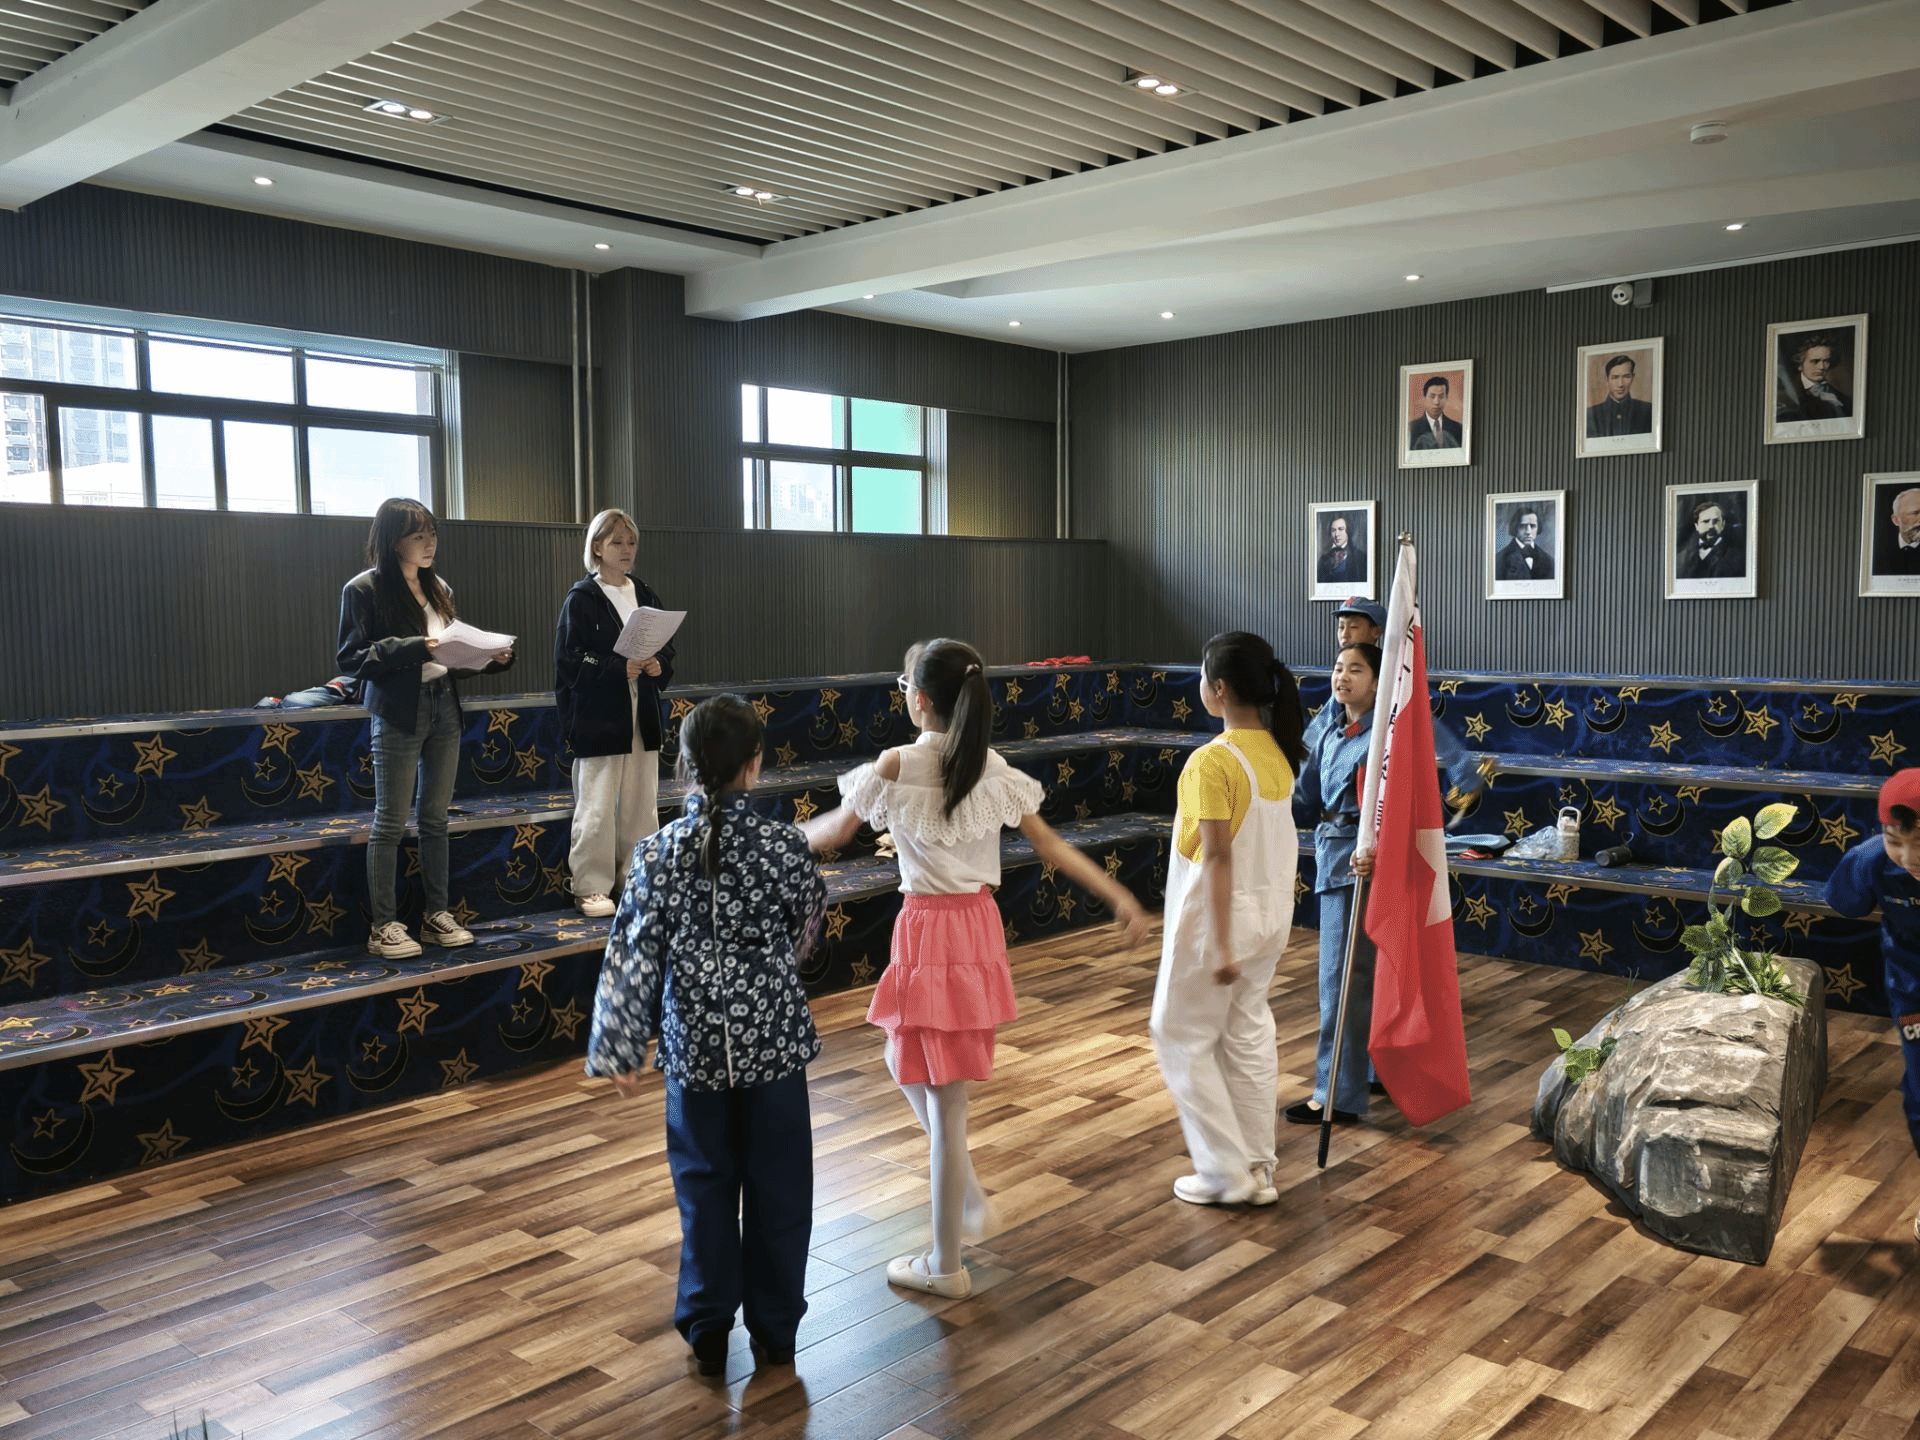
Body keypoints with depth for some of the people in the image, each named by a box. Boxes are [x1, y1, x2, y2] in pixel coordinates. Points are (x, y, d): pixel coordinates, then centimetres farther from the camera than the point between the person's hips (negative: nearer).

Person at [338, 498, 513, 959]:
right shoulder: (364, 590, -6)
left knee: (436, 817, 11)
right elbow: (351, 659, -11)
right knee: (390, 822, 0)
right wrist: (413, 648, -21)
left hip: (443, 707, 6)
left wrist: (491, 658, -1)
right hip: (398, 714, -6)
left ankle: (437, 915, 20)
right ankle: (383, 926, 7)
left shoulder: (439, 589, 12)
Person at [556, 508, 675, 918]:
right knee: (597, 807, -4)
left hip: (642, 716, 6)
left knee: (641, 803, 9)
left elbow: (667, 649, 14)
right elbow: (569, 661, -11)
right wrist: (619, 669, -20)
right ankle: (591, 887, 6)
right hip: (598, 718, -5)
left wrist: (659, 667, -8)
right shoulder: (581, 599, -5)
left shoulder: (645, 596, 12)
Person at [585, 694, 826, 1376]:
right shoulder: (787, 845, -12)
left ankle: (708, 1328, 27)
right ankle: (775, 1327, 25)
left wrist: (621, 1048, 0)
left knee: (705, 1183, 16)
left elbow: (634, 955, -8)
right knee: (778, 1184, 13)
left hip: (695, 1044, 1)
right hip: (775, 1039, -1)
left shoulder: (659, 853, -10)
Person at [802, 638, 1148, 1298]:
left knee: (941, 1098, 4)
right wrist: (1119, 896, 7)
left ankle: (945, 1266, 17)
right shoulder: (994, 769, 0)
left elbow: (836, 831, -1)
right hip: (979, 924, 6)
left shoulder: (897, 766, -14)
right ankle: (967, 1198, 28)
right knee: (909, 1063, 26)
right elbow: (1051, 847, 1)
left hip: (929, 930, -6)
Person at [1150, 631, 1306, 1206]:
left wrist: (1221, 946, -19)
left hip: (1218, 917, -8)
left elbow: (1218, 857, -22)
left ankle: (1226, 1173, 12)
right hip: (1270, 915, 8)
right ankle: (1258, 1169, 24)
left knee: (1182, 1038, 8)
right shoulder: (1277, 752, 2)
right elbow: (1274, 840, 7)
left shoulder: (1212, 760, -22)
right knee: (1249, 1037, 17)